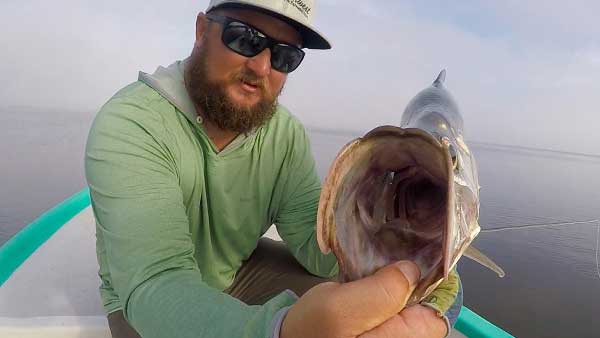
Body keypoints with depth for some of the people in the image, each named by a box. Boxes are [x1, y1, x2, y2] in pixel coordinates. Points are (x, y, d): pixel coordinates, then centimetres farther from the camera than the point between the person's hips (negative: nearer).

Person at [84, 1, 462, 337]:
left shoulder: (287, 133, -11)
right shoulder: (127, 124, -27)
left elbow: (315, 241, -15)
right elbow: (155, 282, -37)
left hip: (242, 269, 3)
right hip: (144, 299, -2)